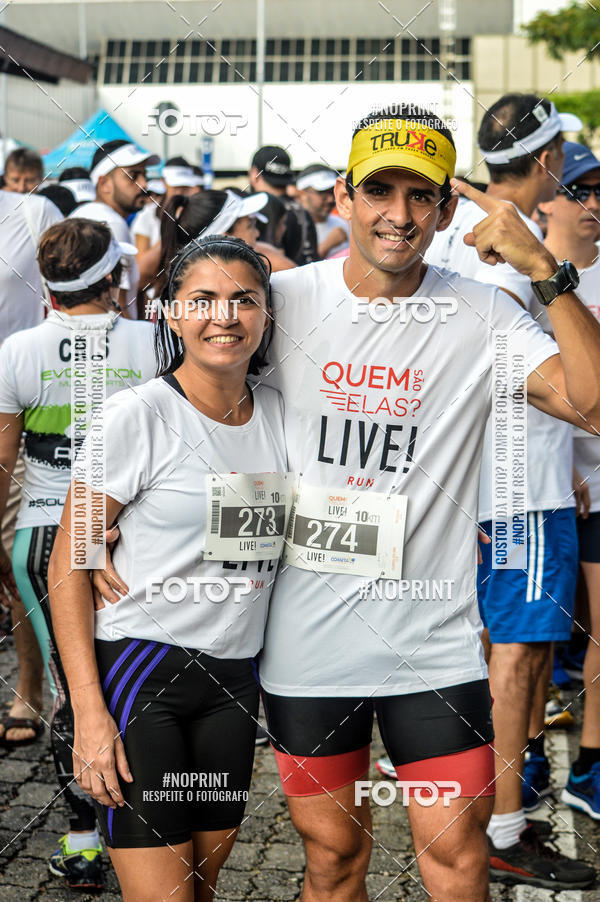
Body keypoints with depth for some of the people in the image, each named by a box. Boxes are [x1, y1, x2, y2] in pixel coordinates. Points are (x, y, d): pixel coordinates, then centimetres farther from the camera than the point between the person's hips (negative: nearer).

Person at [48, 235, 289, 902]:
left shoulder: (279, 415, 5)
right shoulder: (138, 415, -11)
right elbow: (68, 565, -10)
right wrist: (89, 710, -16)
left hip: (234, 678, 5)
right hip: (138, 666, -5)